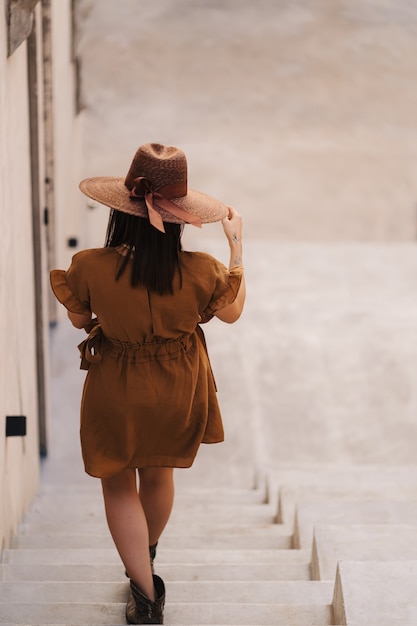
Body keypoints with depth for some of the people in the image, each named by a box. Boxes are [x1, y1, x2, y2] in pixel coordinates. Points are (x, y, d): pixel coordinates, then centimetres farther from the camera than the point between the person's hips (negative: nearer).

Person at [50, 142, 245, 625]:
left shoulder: (90, 268, -29)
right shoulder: (201, 272, -26)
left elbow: (79, 320, -7)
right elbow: (232, 312, -3)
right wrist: (236, 245, 3)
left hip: (116, 394, -2)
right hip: (178, 391, 2)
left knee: (119, 486, 19)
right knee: (157, 474, 28)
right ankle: (145, 561, 54)